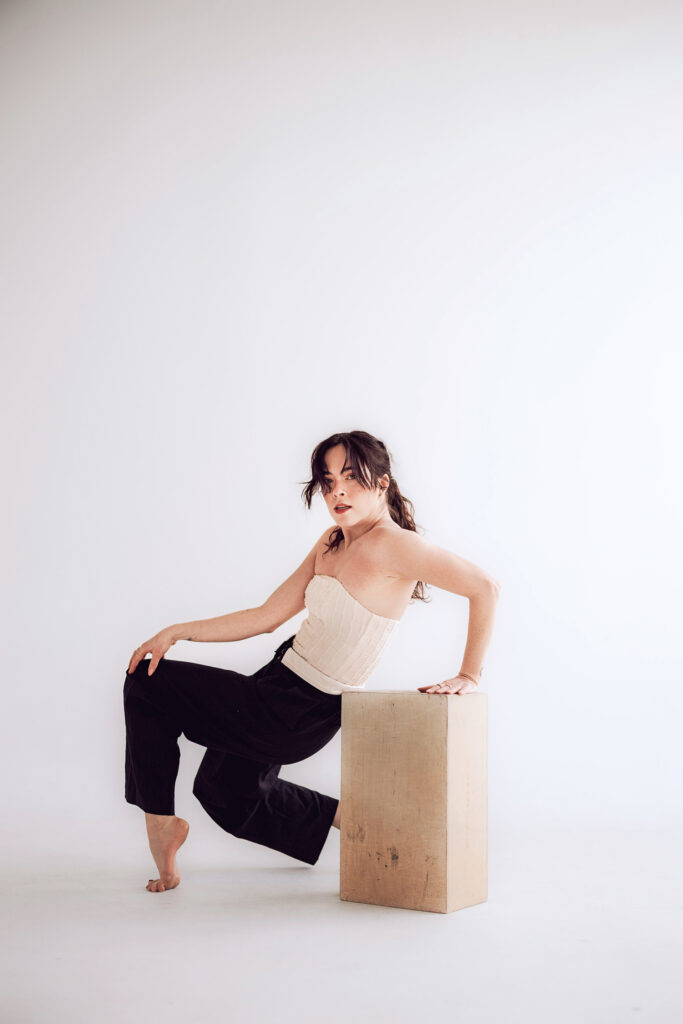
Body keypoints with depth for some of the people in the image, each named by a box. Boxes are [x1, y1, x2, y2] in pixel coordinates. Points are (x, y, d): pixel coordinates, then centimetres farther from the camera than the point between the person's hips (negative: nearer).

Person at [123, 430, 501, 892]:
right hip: (279, 681, 9)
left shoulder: (392, 545, -22)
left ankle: (161, 820, 12)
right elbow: (268, 616, 4)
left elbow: (486, 587, -24)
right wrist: (179, 631, -1)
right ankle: (348, 816, 30)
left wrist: (469, 676, -19)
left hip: (295, 716, -9)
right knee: (227, 793, 28)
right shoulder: (332, 542, 3)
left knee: (146, 686, -4)